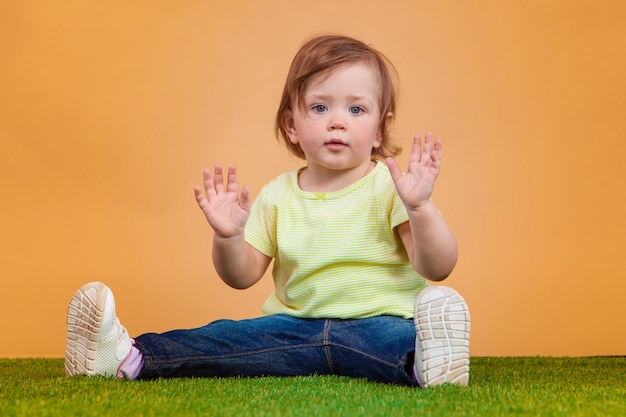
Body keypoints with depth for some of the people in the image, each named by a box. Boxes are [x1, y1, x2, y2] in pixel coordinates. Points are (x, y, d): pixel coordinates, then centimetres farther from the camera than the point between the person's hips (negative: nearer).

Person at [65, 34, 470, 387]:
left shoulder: (389, 186, -5)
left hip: (377, 321, -3)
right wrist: (229, 237, -13)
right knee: (225, 337, -17)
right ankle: (131, 356, -16)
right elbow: (243, 276, 9)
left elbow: (438, 269, -12)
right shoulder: (278, 195, 7)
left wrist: (420, 207, -30)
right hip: (297, 326, 4)